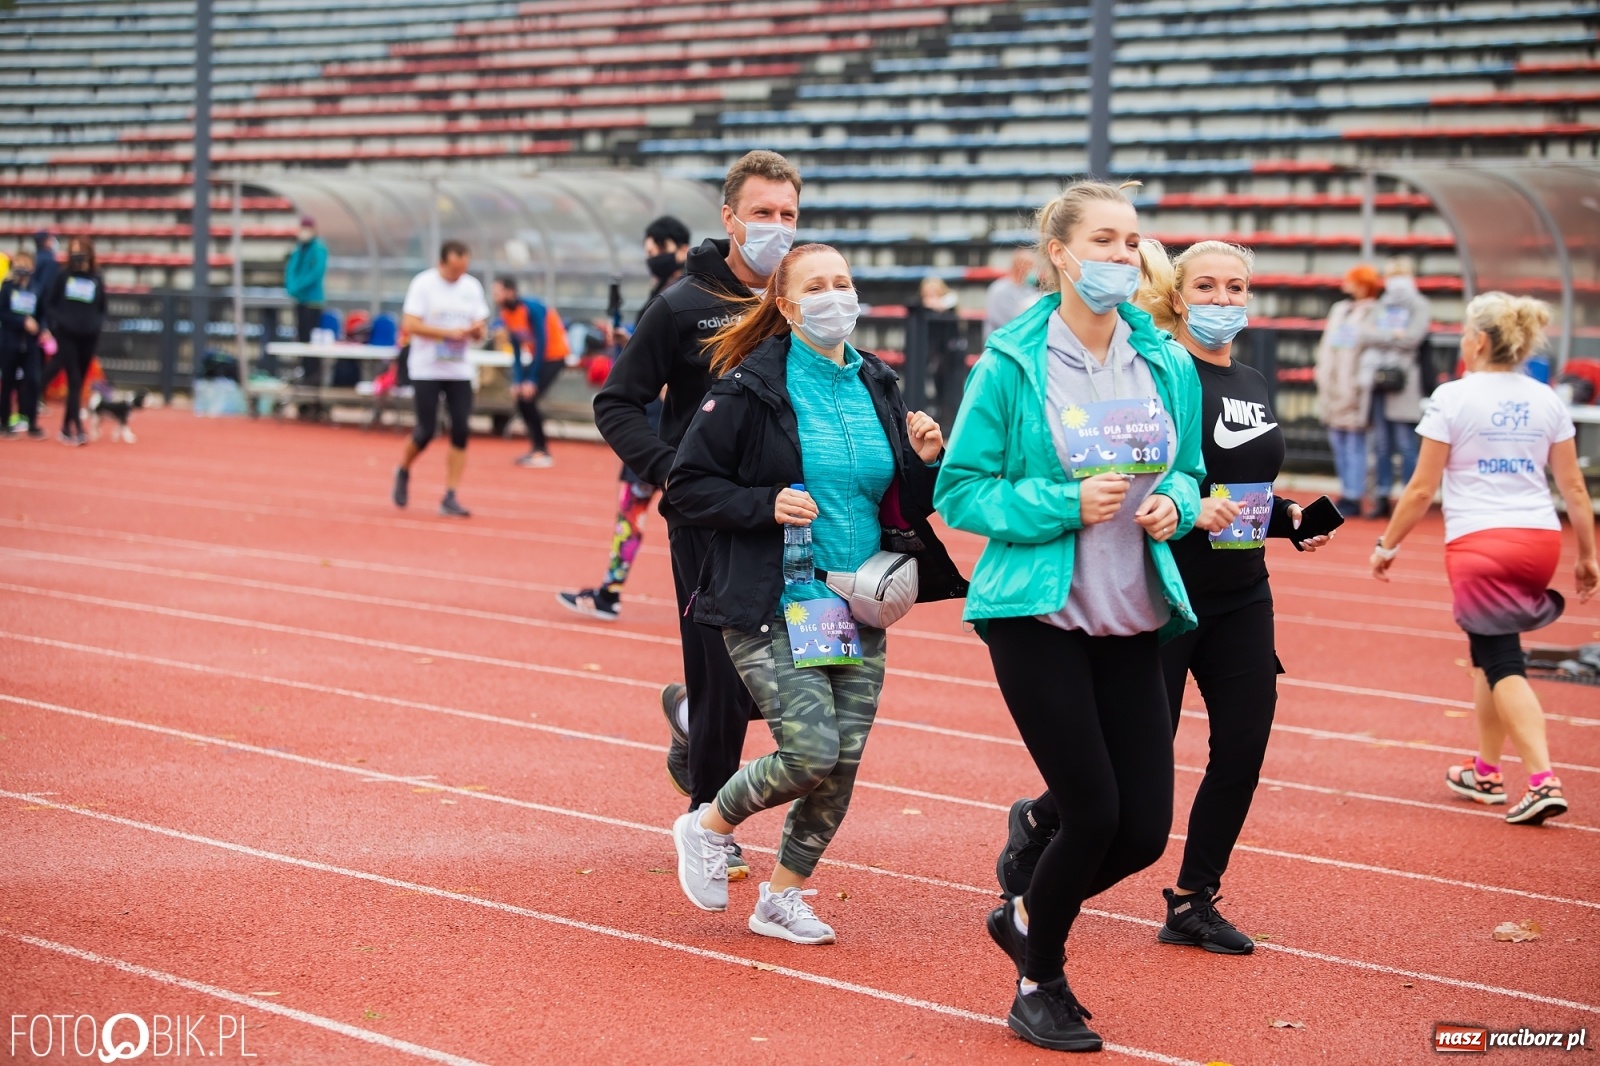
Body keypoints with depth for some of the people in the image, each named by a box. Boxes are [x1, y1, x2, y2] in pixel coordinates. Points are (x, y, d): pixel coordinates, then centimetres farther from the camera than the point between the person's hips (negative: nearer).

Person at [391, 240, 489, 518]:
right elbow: (409, 326, -16)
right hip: (427, 370, -4)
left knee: (460, 432, -6)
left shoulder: (472, 287, 6)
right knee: (426, 431, -5)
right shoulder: (423, 284, -9)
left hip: (460, 371, 4)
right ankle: (403, 471, 26)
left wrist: (478, 330, -13)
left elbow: (480, 328, 11)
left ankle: (450, 498, 0)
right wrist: (449, 332, -23)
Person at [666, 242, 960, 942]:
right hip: (772, 608, -5)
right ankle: (708, 826, 12)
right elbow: (687, 486, -5)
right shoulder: (750, 389, -7)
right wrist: (764, 505, -19)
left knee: (842, 766, 2)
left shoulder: (877, 389, 10)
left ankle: (782, 899, 21)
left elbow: (902, 509, 17)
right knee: (811, 753, -16)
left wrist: (923, 462, -3)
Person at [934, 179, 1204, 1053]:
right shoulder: (1011, 366, -7)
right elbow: (960, 492, -6)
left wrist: (1172, 504, -6)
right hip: (1037, 614, -5)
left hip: (1131, 620, 5)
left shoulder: (1168, 365, 6)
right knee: (1095, 810, -7)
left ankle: (1027, 919, 31)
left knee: (1146, 827, 1)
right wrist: (1066, 504, -18)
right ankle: (1039, 986, 18)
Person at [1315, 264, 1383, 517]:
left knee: (1354, 446, -6)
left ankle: (1352, 498, -4)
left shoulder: (1373, 315, -7)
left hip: (1354, 390, -8)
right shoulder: (1338, 311, 18)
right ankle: (1346, 493, 18)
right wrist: (1322, 377, 17)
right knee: (1338, 445, 11)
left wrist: (1363, 383, -18)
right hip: (1333, 390, 8)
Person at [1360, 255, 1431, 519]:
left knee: (1406, 445, -5)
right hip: (1377, 379, 5)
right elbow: (1364, 336, 5)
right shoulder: (1381, 306, 17)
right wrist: (1392, 335, -7)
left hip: (1403, 383, -5)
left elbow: (1411, 338, -12)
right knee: (1381, 444, 7)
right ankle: (1382, 498, 11)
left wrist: (1378, 336, -4)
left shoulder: (1419, 305, 2)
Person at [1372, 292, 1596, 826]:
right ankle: (1485, 771, 29)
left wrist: (1387, 546, 5)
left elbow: (1422, 488, -5)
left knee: (1501, 661, 0)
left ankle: (1543, 781, -13)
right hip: (1540, 540, 5)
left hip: (1478, 542, -5)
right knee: (1492, 650, 21)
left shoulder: (1453, 398, -6)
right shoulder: (1546, 400, 7)